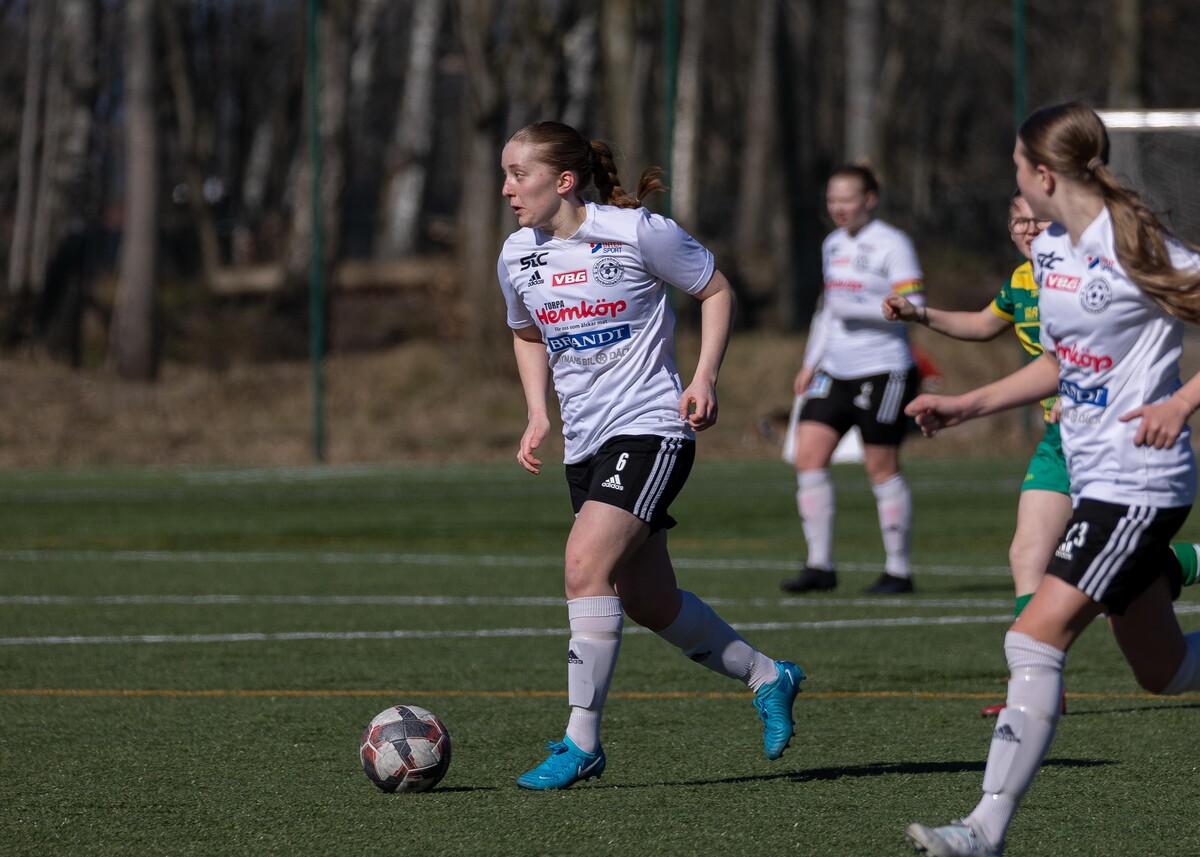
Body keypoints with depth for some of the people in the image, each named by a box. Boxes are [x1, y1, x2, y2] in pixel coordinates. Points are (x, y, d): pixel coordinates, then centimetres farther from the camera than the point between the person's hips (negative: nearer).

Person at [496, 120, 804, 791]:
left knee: (587, 562, -23)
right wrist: (538, 416, 10)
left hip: (651, 427, -7)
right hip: (585, 443, 7)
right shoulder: (518, 257, 5)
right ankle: (768, 678, 32)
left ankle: (583, 742, -17)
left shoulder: (638, 233, -11)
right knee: (649, 600, 10)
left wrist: (704, 379, -11)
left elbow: (717, 290, 0)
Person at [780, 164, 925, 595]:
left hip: (882, 372, -7)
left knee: (882, 468, -3)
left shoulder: (892, 245, -9)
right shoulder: (833, 245, 15)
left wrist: (858, 308, -23)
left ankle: (898, 570, 7)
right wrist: (811, 363, 21)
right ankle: (819, 565, 1)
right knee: (808, 455, -3)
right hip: (835, 373, 8)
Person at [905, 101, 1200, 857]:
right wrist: (969, 405, 16)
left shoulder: (1136, 249, -16)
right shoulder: (1050, 251, 10)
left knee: (1037, 639, -16)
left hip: (1139, 482, -9)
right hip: (1092, 478, 9)